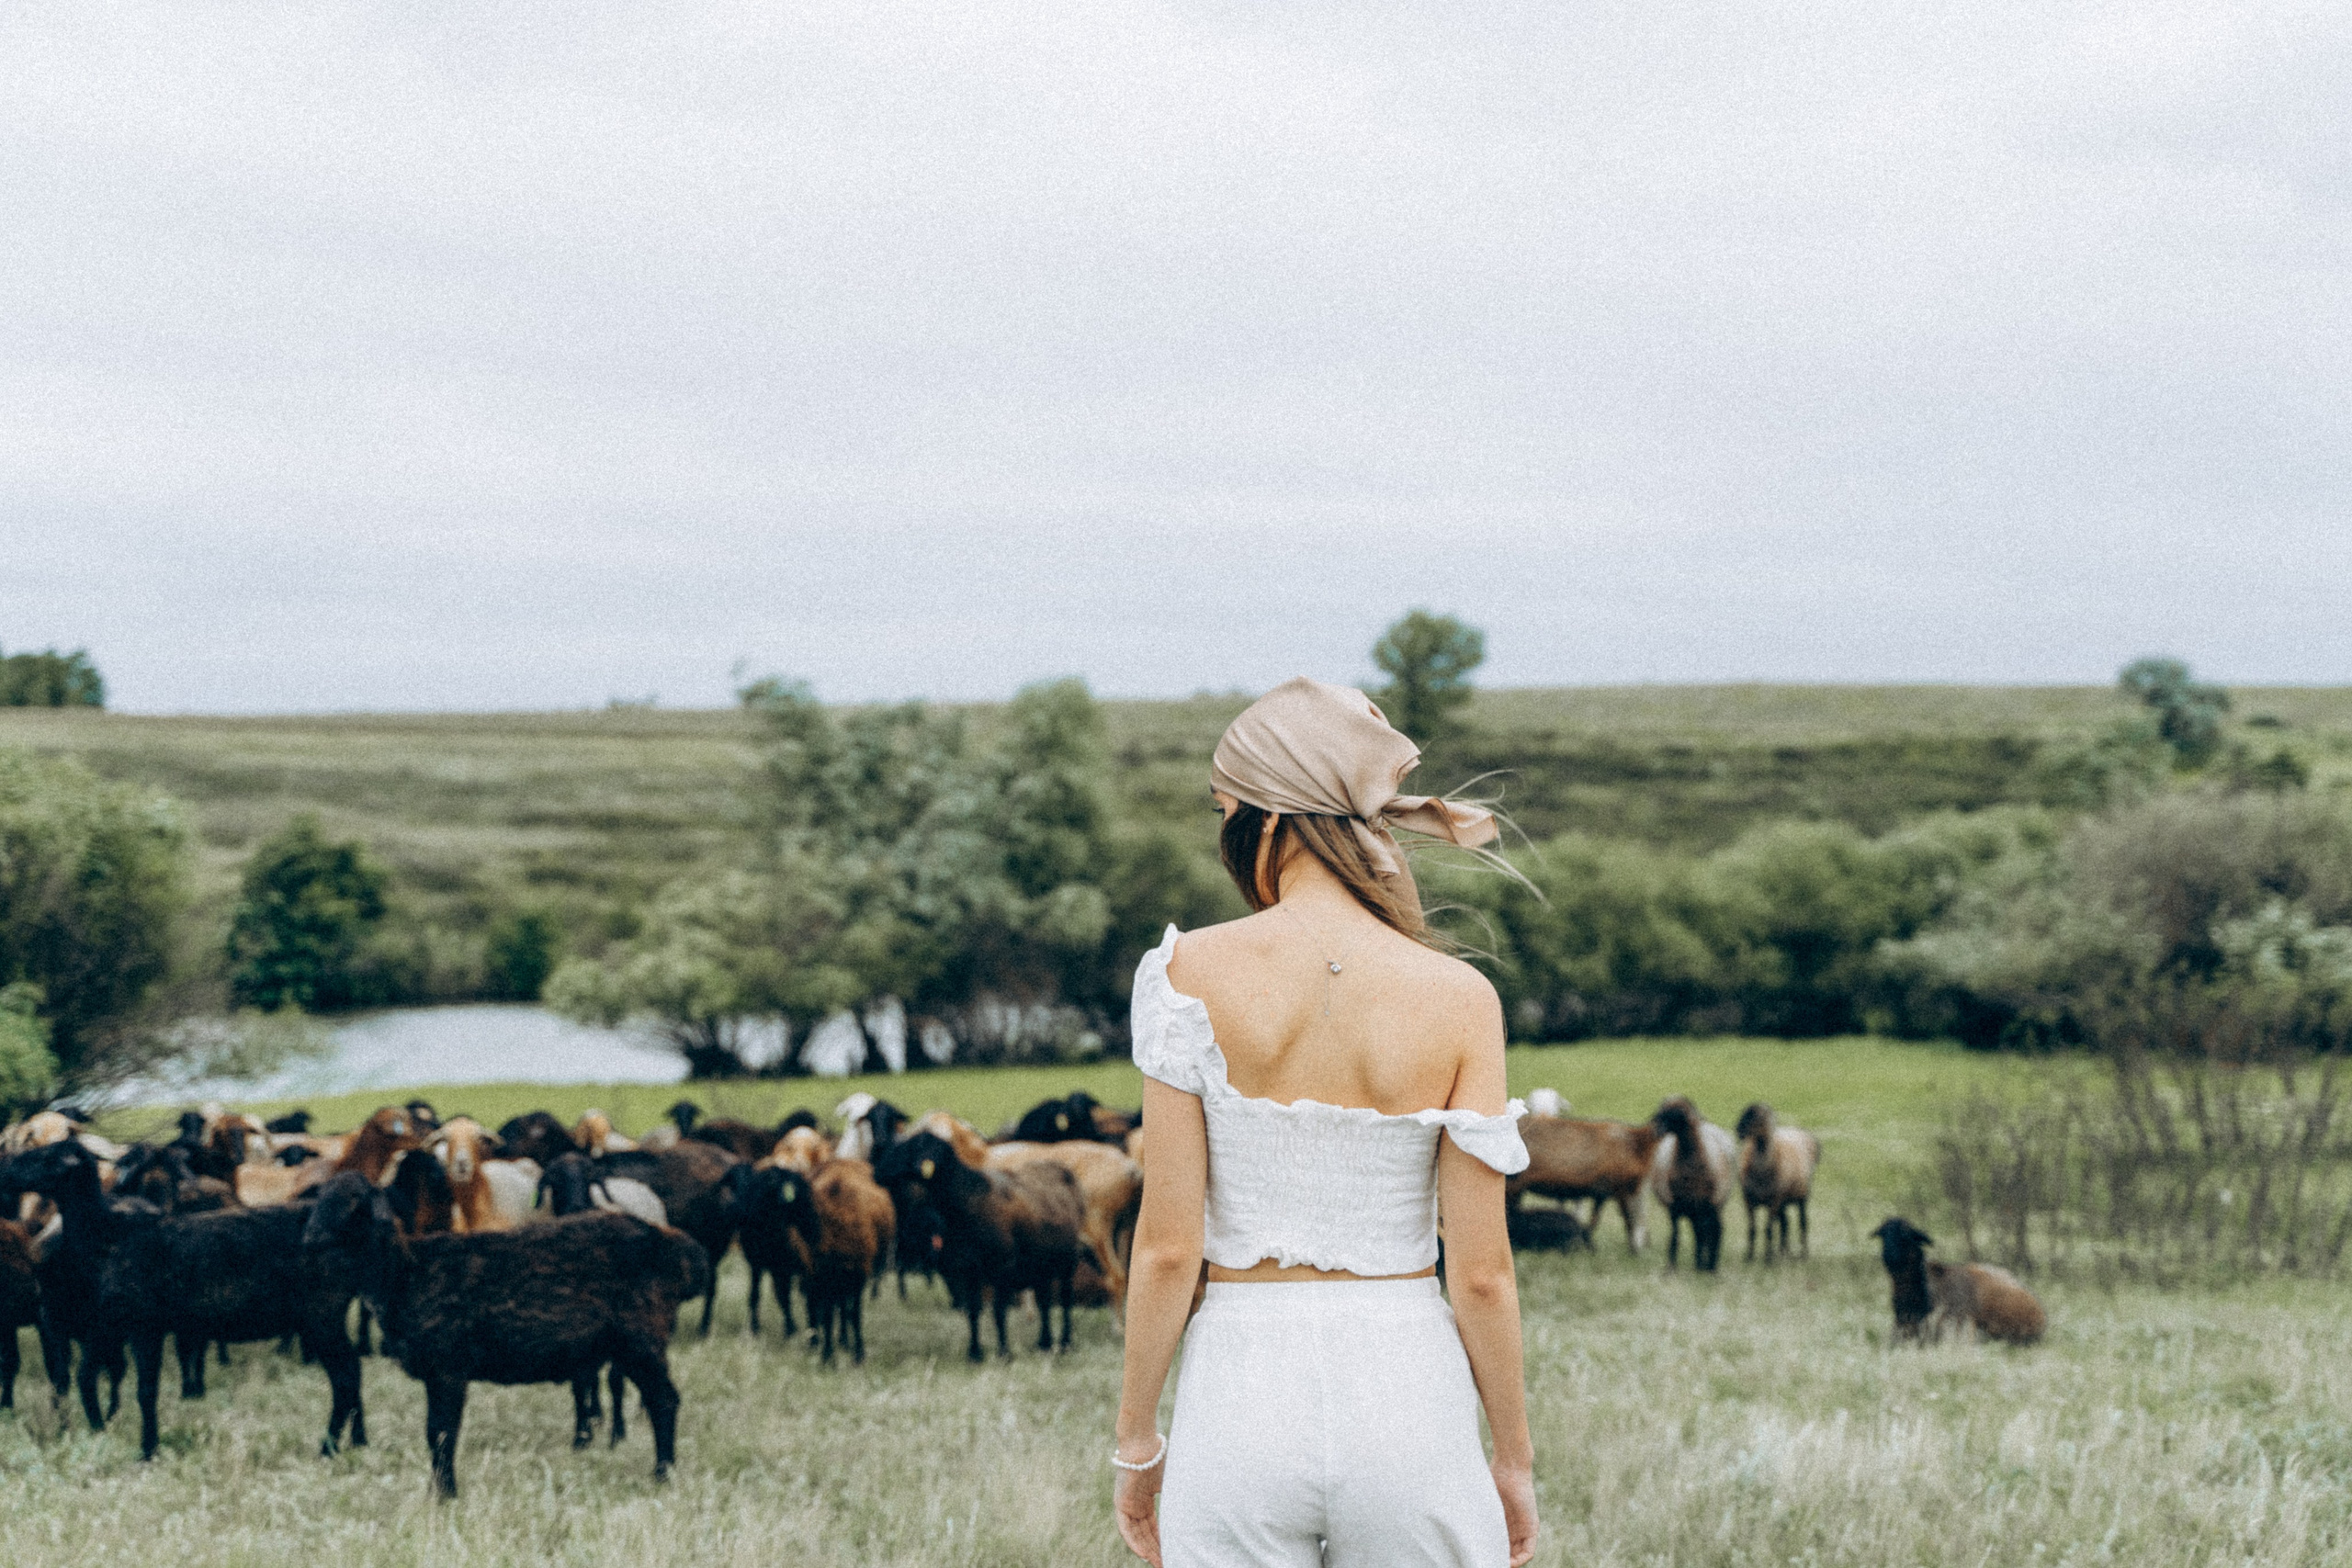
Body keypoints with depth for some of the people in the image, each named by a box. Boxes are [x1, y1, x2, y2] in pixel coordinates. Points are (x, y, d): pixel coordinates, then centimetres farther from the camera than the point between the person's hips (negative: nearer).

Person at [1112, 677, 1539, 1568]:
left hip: (1243, 1392, 0)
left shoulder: (1192, 974, -7)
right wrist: (1513, 1458, 9)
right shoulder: (1457, 1000, -5)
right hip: (1407, 1386, 1)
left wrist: (1136, 1442, 5)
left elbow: (1168, 1246, -7)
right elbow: (1481, 1272, -4)